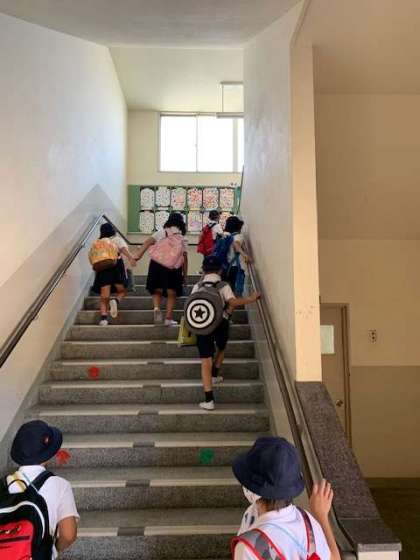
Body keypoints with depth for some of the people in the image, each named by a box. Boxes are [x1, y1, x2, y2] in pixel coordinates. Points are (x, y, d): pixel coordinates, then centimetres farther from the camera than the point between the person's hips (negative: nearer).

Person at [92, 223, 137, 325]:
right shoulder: (118, 239, 15)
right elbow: (123, 248, -6)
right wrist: (130, 257, -21)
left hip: (102, 267, 2)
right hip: (117, 265, -2)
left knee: (104, 297, 1)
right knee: (122, 291, 12)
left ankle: (103, 317, -18)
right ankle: (115, 300, -20)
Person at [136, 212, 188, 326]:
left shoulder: (161, 232, 15)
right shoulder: (183, 238, 13)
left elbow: (148, 242, -1)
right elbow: (185, 257, 6)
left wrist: (139, 255, -7)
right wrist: (185, 275, 10)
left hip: (157, 262, 1)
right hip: (174, 265, -1)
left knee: (157, 290, 15)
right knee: (172, 293, 10)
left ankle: (156, 308, -10)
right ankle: (169, 318, 8)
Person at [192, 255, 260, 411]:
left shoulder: (197, 286, 11)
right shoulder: (223, 285, 3)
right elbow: (233, 302, -13)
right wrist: (250, 299, -3)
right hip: (220, 323, -1)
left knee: (206, 361, -1)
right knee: (221, 348, 33)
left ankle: (209, 399, -6)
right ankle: (214, 375, 43)